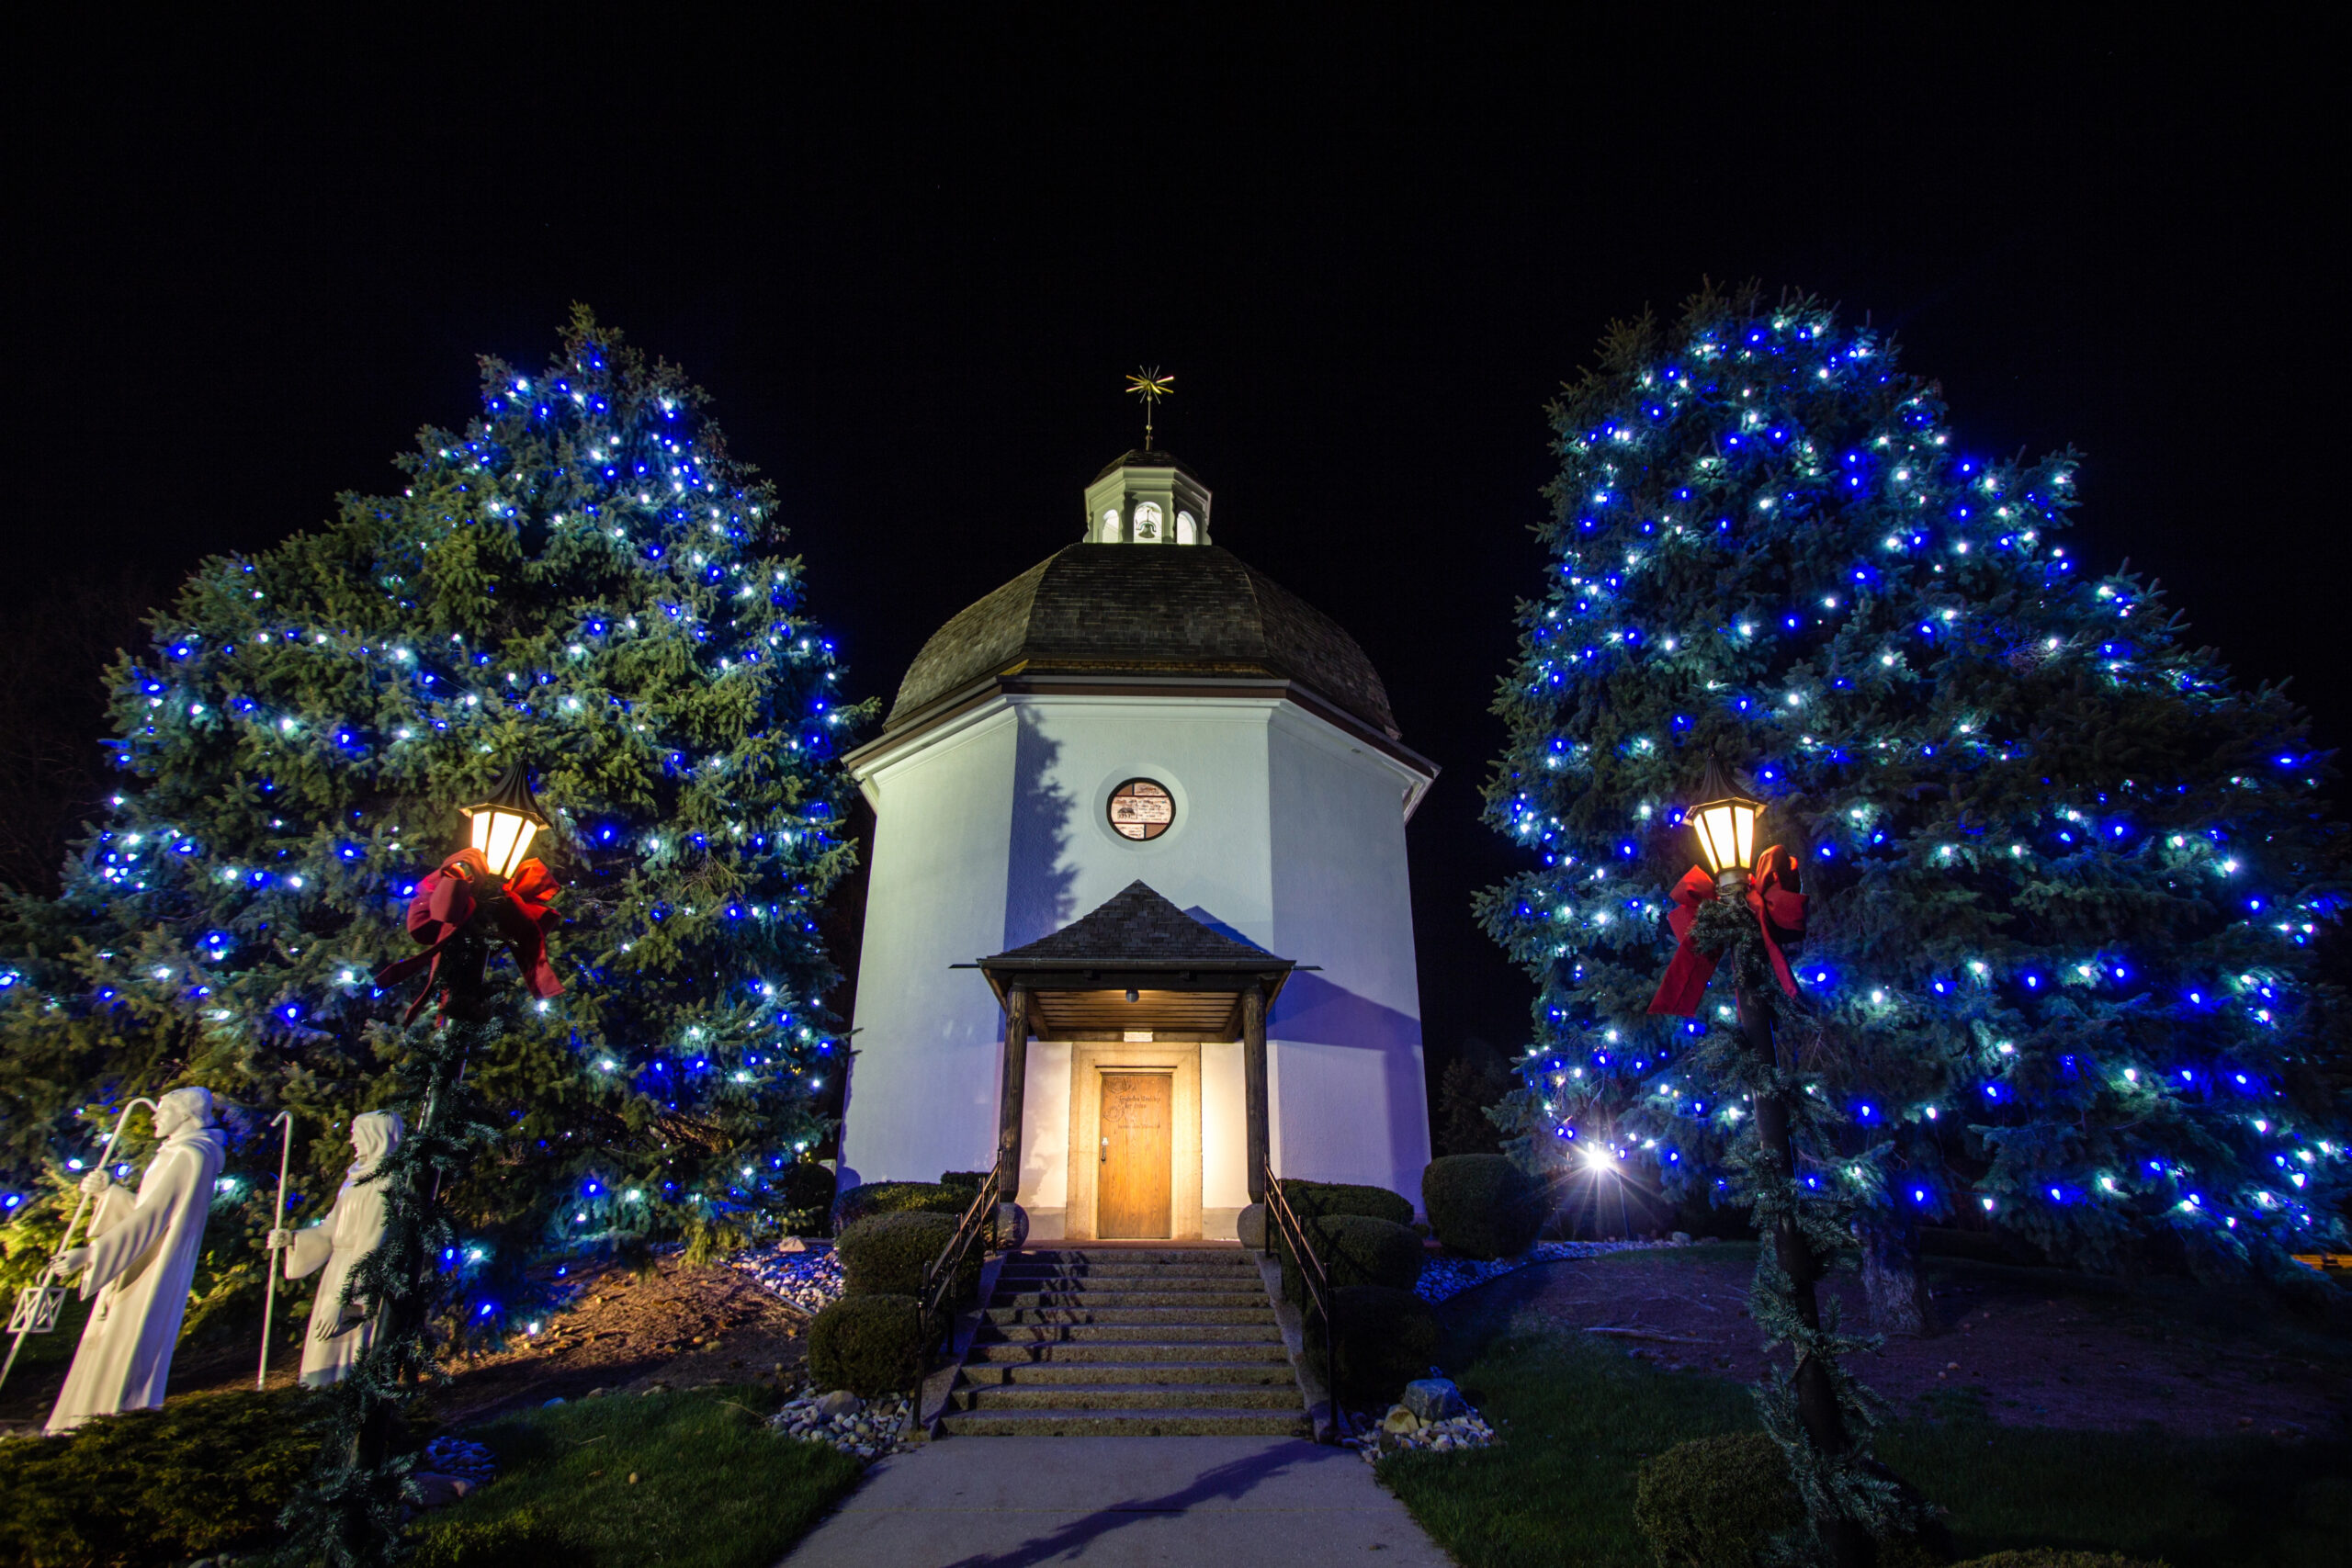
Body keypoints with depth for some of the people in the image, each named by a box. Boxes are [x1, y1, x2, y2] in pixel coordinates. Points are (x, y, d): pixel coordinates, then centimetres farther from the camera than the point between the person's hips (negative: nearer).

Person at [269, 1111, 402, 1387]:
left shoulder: (382, 1184, -15)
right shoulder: (358, 1177, 13)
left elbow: (370, 1246, -19)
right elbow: (331, 1230, 18)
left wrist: (341, 1299, -20)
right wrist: (292, 1239, 5)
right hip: (340, 1269, 9)